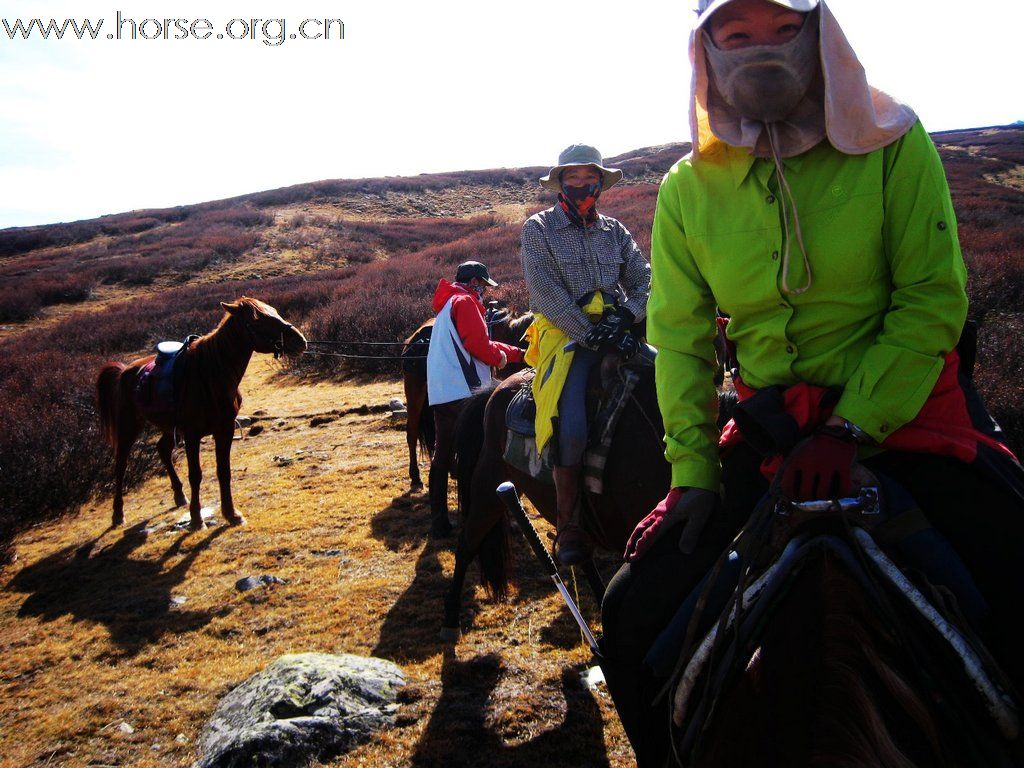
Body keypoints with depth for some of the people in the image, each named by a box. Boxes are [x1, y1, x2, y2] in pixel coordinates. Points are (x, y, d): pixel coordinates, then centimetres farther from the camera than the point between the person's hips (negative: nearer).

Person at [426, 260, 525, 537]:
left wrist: (520, 353, 29)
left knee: (442, 456, 9)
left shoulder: (448, 304, 26)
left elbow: (484, 344, 28)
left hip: (440, 393, 10)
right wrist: (499, 357, 1)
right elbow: (477, 343, -18)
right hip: (462, 392, -10)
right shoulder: (466, 301, -5)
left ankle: (439, 522, 13)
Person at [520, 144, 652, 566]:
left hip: (615, 334, 5)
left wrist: (626, 314, -9)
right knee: (571, 427, -26)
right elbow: (547, 293, -7)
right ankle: (569, 530, -10)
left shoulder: (614, 231, 20)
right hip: (565, 335, -4)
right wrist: (591, 335, -16)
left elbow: (644, 281, 13)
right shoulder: (539, 228, 6)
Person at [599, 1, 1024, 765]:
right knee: (637, 611, -4)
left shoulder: (894, 144, -6)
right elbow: (681, 338, 2)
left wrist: (849, 429, -19)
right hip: (769, 429, 2)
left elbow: (932, 301, -9)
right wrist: (693, 468, -6)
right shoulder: (688, 187, -1)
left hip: (907, 409, -1)